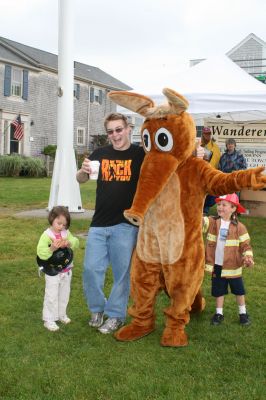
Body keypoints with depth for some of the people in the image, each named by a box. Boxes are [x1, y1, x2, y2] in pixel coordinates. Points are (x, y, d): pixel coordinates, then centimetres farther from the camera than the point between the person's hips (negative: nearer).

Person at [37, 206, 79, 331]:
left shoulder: (66, 233, 0)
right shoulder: (46, 235, -17)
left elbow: (75, 242, -8)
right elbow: (41, 253, -23)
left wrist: (69, 243, -27)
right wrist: (52, 249, -38)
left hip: (66, 271, 6)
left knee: (64, 294, 19)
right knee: (51, 296, 2)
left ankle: (61, 314, 36)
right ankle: (49, 320, 11)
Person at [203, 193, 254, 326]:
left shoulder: (239, 227, -10)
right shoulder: (212, 222, -6)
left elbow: (245, 245, -5)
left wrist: (248, 258, -21)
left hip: (232, 266, -1)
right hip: (216, 265, 2)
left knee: (238, 290, 13)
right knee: (218, 290, 14)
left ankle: (243, 313, 31)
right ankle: (219, 313, 30)